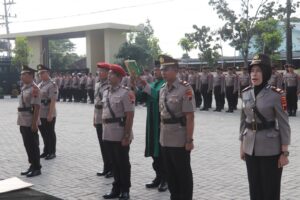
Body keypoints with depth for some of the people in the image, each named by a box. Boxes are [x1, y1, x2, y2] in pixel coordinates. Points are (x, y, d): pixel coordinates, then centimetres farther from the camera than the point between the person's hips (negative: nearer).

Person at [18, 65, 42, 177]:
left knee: (33, 145, -1)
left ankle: (37, 168, 9)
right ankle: (33, 166, 26)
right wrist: (21, 121, 20)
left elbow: (36, 107, -21)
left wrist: (34, 123, -23)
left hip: (30, 123, -9)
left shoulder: (34, 89, -16)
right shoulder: (24, 88, 14)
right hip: (23, 122, 9)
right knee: (27, 145, 15)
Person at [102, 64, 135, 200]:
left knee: (123, 163, 5)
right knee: (114, 163, 16)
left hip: (120, 135, -7)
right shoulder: (106, 92, 10)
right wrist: (104, 129, 15)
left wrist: (126, 136, -17)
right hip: (108, 135, 7)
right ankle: (116, 189, 28)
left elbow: (130, 116, -15)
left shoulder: (125, 93, -13)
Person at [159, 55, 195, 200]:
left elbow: (189, 117, -16)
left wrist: (189, 140, -17)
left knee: (183, 173, 6)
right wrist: (161, 134, 13)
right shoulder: (162, 89, 8)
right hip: (165, 139, 7)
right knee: (170, 173, 17)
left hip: (180, 140, -7)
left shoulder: (185, 89, -14)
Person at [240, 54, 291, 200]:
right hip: (251, 148, 5)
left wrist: (284, 153, -10)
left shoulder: (276, 95, -11)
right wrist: (242, 146, 12)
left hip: (271, 150, -5)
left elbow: (284, 125, -9)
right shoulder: (245, 93, 4)